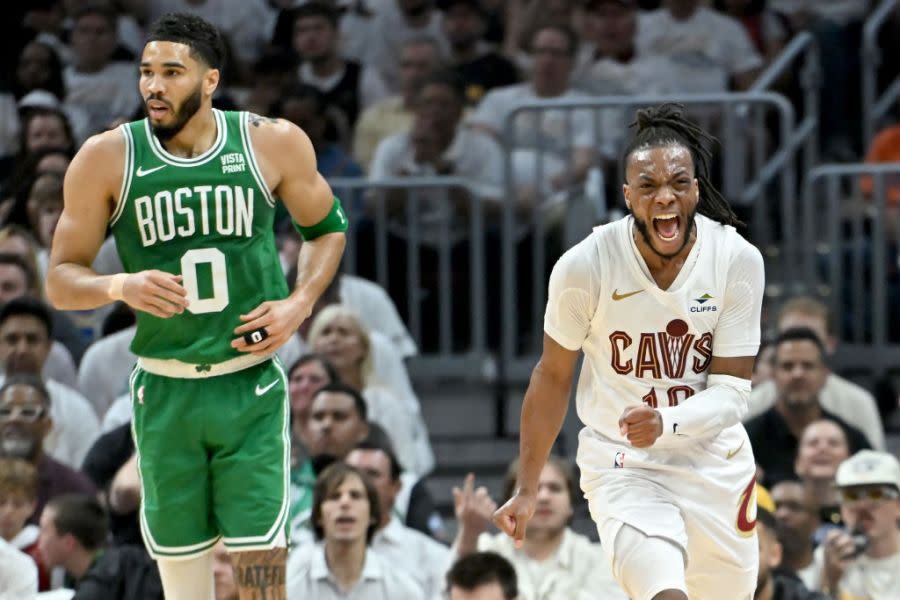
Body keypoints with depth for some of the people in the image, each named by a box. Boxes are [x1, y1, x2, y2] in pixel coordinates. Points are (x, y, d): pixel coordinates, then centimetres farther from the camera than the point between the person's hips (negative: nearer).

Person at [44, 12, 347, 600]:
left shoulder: (274, 143, -4)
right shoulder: (107, 158, -6)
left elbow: (327, 226, 14)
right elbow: (61, 279, -1)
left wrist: (300, 303, -4)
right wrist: (121, 286, -22)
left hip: (252, 384, -1)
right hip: (164, 391, 1)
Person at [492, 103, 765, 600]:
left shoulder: (739, 261, -13)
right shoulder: (585, 266, -16)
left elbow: (731, 392, -11)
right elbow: (552, 377, -1)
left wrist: (666, 422, -32)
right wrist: (527, 490, 3)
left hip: (715, 463, 3)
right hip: (623, 466, -3)